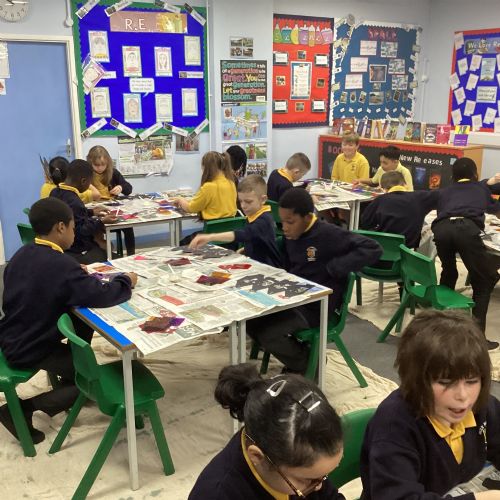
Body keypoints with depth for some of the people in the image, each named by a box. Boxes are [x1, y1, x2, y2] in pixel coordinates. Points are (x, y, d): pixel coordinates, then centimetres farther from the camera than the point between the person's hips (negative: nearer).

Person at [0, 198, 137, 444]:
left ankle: (69, 382, 27)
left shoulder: (22, 254, -1)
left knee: (84, 322, 18)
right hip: (30, 350, -8)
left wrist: (78, 274, 6)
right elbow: (101, 296, -30)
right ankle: (21, 409, 2)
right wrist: (126, 281, -11)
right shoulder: (61, 264, -27)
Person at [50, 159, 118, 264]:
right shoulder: (74, 202, -28)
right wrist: (101, 222, -18)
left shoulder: (55, 192, 2)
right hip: (76, 251, -10)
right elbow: (80, 231, -25)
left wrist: (91, 212, 18)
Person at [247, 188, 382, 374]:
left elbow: (373, 249, -23)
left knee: (265, 331, -22)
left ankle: (308, 363, 5)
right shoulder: (291, 235, 5)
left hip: (316, 306, -8)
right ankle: (296, 355, 14)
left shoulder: (328, 234, -19)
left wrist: (333, 268, -26)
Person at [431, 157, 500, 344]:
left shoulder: (444, 192, 35)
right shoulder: (481, 188, 34)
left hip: (441, 229, 3)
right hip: (467, 229, -3)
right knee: (483, 280, 12)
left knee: (448, 273, 29)